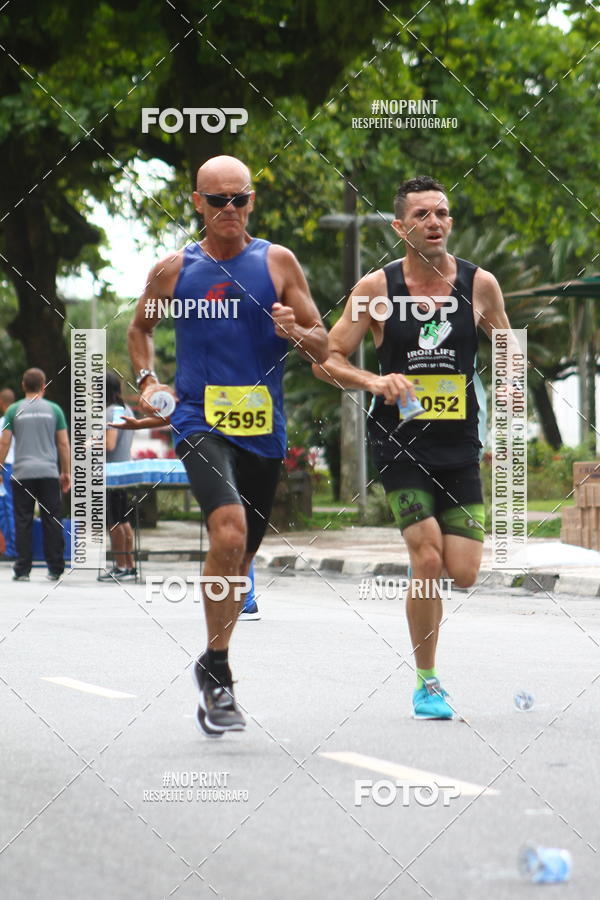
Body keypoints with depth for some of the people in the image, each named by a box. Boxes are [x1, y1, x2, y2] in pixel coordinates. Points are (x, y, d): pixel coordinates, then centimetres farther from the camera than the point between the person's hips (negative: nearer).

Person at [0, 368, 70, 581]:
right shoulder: (54, 410, 5)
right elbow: (64, 444, 6)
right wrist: (66, 473, 13)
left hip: (22, 474, 0)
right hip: (49, 473, 1)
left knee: (23, 522, 2)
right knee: (52, 522, 4)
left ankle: (22, 570, 0)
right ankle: (55, 569, 3)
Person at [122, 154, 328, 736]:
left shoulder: (277, 263, 5)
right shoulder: (173, 270, 5)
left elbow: (323, 347, 7)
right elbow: (140, 328, 23)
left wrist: (296, 334, -15)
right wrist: (147, 380, 6)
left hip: (263, 429, 3)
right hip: (200, 422, -2)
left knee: (238, 561, 12)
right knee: (229, 532, -27)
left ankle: (212, 672, 31)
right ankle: (216, 667, -13)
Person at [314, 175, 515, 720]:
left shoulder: (479, 284, 0)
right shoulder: (376, 287, -5)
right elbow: (327, 360, -2)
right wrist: (375, 382, -19)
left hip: (460, 445, 2)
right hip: (400, 443, -2)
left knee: (464, 574, -5)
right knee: (429, 561, -15)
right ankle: (427, 684, 1)